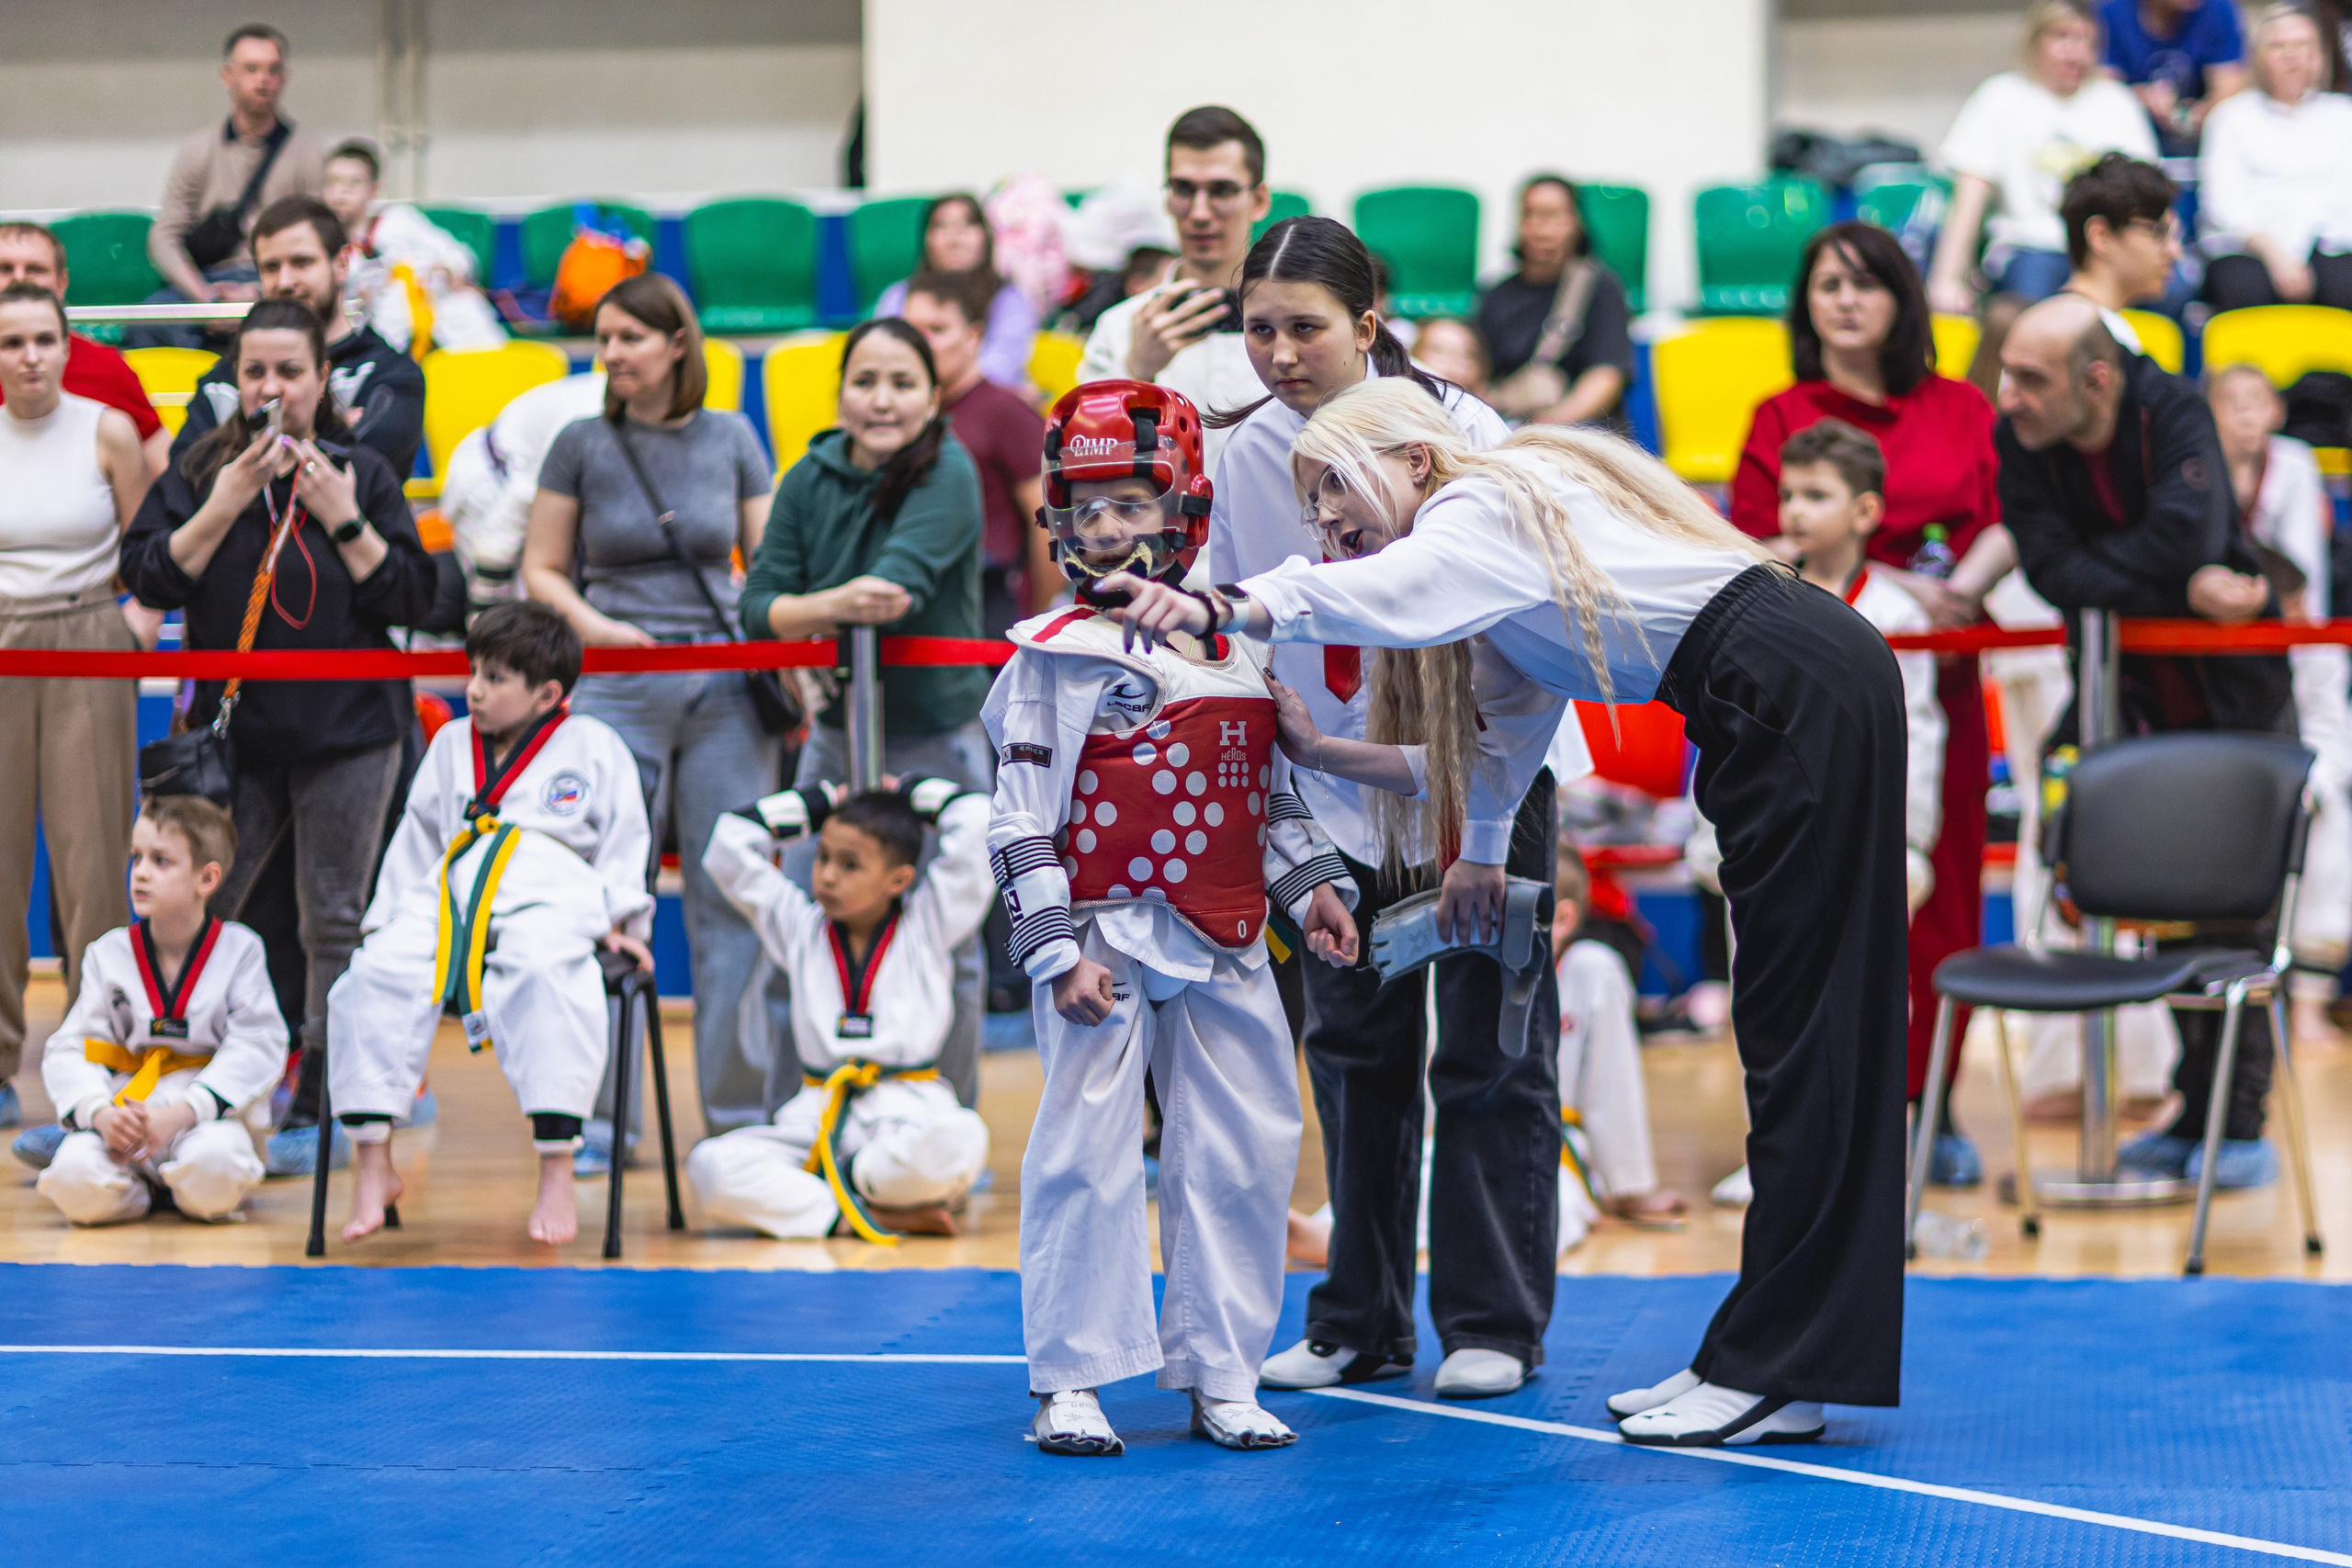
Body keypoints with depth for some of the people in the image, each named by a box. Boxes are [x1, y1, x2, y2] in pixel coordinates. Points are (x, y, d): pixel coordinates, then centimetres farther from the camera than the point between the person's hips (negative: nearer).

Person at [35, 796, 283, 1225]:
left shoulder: (239, 950, 1)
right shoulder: (109, 954, 7)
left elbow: (257, 1047, -7)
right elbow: (69, 1050, 2)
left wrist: (179, 1113, -20)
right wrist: (100, 1114, -20)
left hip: (203, 1113, -1)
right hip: (121, 1106, 1)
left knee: (214, 1167, -36)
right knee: (74, 1177, -31)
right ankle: (135, 1190, 4)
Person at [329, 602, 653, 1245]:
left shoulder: (595, 747, 15)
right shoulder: (451, 746, 27)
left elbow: (625, 840, 13)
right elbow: (416, 841, 31)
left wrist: (621, 922, 1)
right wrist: (388, 919, 22)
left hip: (549, 901, -4)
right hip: (449, 899, 4)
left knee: (545, 976, -39)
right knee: (375, 972, -26)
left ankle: (556, 1175, -37)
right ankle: (374, 1168, -19)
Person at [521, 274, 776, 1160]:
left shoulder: (731, 440, 8)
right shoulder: (583, 446, 4)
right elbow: (541, 570, 8)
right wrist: (589, 623, -11)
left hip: (725, 684, 1)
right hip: (617, 688, -1)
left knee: (731, 902, 1)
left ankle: (740, 1112, 9)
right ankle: (594, 1120, 4)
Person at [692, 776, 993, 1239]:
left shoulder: (927, 923, 7)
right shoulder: (798, 926, 14)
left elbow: (977, 821, 1)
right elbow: (731, 842, 15)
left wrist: (909, 794, 16)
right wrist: (819, 803, 19)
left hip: (909, 1113, -2)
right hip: (815, 1118, 2)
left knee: (959, 1142, -39)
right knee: (712, 1166, -26)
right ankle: (876, 1215, -28)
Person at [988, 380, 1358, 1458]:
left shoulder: (1237, 652, 10)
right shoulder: (1057, 658, -6)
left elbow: (1270, 791, 22)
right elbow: (1021, 820, -8)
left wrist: (1310, 886, 10)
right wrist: (1057, 952, -13)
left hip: (1221, 949, 5)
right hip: (1105, 938, -5)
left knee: (1243, 1157, 5)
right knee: (1085, 1157, -4)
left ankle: (1222, 1376, 13)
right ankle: (1070, 1380, 3)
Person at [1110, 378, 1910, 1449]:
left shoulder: (1486, 505, -7)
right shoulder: (1514, 557, 21)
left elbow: (1388, 587, -31)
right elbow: (1491, 766, 20)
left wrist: (1216, 609, -44)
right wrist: (1317, 751, 17)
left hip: (1804, 696, -10)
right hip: (1808, 706, 10)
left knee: (1799, 1030, -7)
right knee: (1812, 1038, 10)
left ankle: (1773, 1370, -4)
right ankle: (1780, 1365, 15)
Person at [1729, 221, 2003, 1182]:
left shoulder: (1959, 410, 11)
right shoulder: (1781, 419, 5)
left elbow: (2006, 523, 7)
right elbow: (1760, 552, -3)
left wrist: (1964, 585, -14)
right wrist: (1891, 584, -12)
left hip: (1938, 672, 2)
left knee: (1941, 886, 3)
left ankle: (1930, 1103, 12)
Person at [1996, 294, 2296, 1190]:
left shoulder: (2173, 415, -19)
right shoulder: (2017, 443, -10)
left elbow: (2186, 535, -36)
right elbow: (2051, 571, -20)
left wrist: (2097, 576, -24)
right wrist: (2181, 589, -25)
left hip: (2233, 690, -4)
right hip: (2135, 702, 4)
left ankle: (2241, 1127, -1)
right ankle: (2198, 1116, 13)